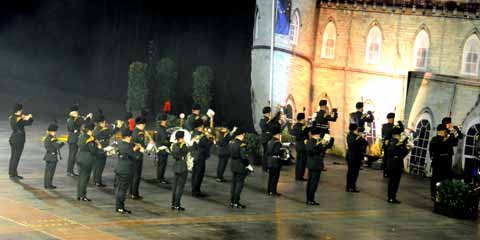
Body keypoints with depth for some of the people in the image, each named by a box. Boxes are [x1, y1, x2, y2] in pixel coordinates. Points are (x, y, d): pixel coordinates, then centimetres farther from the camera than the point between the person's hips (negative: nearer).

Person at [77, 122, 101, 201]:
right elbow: (93, 151, -20)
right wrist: (98, 147, 0)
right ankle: (82, 196, 1)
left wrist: (95, 142, 9)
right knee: (85, 177, -2)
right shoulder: (89, 139, -18)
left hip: (80, 159, 9)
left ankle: (79, 195, 20)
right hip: (87, 161, -9)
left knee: (81, 177, 15)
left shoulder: (81, 136, 8)